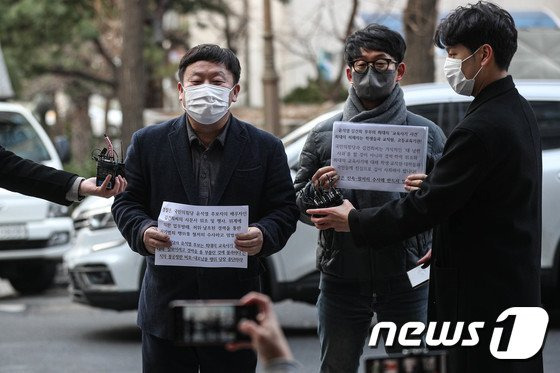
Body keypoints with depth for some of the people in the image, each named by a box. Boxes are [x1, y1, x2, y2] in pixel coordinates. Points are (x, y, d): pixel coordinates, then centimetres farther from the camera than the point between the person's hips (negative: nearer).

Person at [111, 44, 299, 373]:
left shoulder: (265, 148, 3)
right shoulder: (148, 143, 4)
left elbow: (284, 208, 3)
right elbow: (127, 202, 6)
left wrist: (265, 236, -18)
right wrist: (143, 231, -15)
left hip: (235, 308, 0)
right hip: (167, 305, 0)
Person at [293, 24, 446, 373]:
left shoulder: (428, 134, 4)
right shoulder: (323, 135, 6)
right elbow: (299, 209, 9)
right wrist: (315, 191, -13)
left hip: (406, 280, -1)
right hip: (342, 283, 1)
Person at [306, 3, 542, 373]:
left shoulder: (480, 128, -21)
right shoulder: (519, 112, 11)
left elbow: (427, 205, -19)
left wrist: (355, 221, -7)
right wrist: (444, 244, 19)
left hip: (481, 294, -10)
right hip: (516, 284, 10)